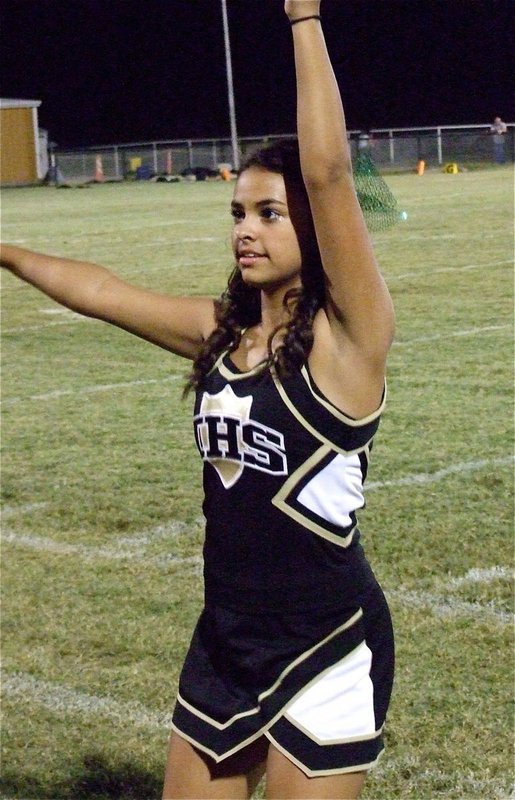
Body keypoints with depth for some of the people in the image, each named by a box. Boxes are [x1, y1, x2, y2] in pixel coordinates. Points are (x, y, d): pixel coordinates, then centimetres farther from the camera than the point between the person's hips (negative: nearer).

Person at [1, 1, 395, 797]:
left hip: (327, 646, -6)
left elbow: (327, 172, -25)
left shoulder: (349, 334, -14)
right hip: (227, 640, 7)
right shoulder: (220, 329, 4)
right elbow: (98, 290, 15)